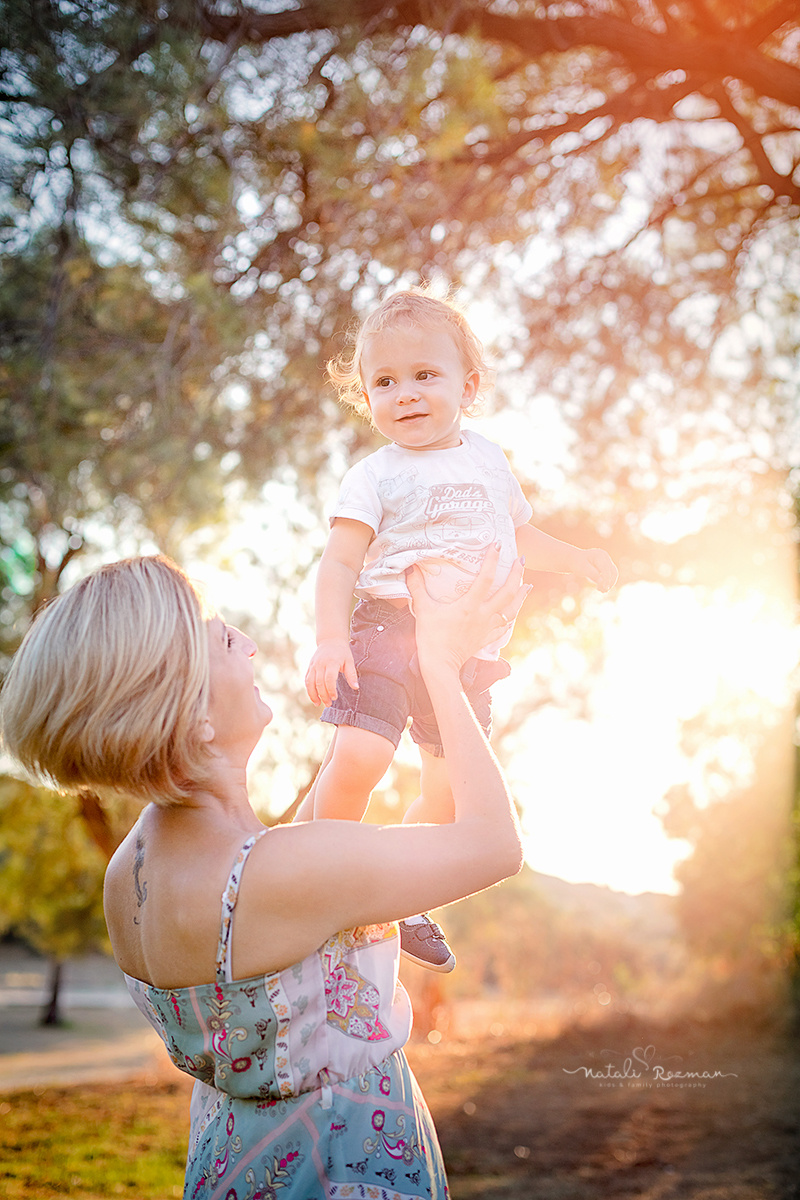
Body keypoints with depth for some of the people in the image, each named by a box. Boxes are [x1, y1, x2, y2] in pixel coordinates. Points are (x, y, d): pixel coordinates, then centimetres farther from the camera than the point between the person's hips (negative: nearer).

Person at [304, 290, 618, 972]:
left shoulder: (488, 460, 15)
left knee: (451, 789, 7)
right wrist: (331, 639, -23)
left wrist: (574, 558, 17)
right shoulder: (375, 476, 0)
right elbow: (340, 561, -8)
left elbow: (518, 534, 31)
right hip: (389, 631, -5)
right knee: (357, 759, -23)